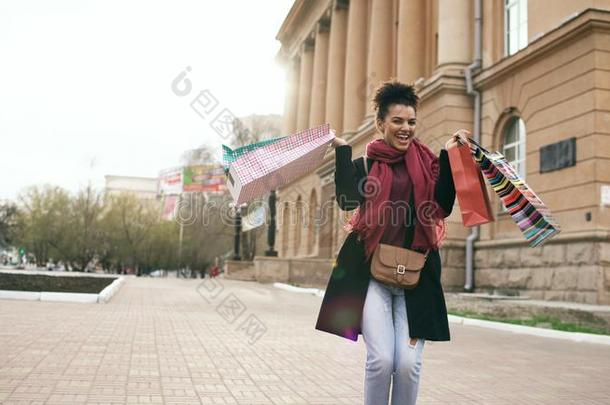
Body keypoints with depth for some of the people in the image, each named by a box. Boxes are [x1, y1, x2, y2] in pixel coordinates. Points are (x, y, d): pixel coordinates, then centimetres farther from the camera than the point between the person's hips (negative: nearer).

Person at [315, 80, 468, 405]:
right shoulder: (365, 164, 8)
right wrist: (342, 150, -8)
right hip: (371, 270, -1)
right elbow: (348, 200, -10)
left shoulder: (426, 162, 12)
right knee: (381, 359, -11)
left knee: (409, 363, -5)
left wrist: (449, 158, -3)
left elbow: (442, 207, 0)